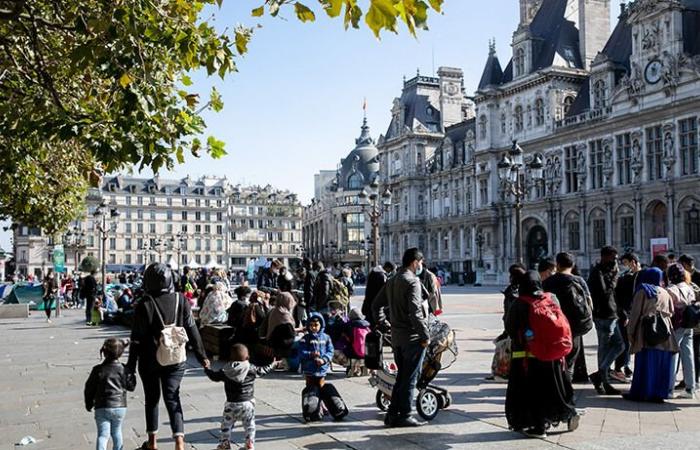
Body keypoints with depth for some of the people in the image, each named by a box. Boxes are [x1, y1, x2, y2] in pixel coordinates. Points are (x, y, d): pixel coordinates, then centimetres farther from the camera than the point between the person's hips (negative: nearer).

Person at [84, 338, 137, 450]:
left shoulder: (97, 370, -4)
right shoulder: (123, 369, -4)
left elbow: (89, 389, 1)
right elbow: (131, 386, 3)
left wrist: (89, 404, 15)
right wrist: (131, 375, 19)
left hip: (101, 408, -1)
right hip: (119, 406, 1)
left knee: (103, 434, -2)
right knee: (116, 431, 20)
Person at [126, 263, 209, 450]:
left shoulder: (145, 305, -13)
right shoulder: (180, 301, -5)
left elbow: (137, 338, -10)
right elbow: (192, 330, 0)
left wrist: (131, 363, -1)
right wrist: (201, 356, 7)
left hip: (150, 361, -2)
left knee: (152, 399, 14)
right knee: (172, 398, 7)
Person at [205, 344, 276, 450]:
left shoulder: (226, 370, -7)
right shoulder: (251, 369, -7)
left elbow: (215, 376, 5)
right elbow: (263, 371, 6)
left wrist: (207, 369, 25)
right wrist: (272, 365, 25)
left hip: (231, 404, 0)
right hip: (248, 403, 0)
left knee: (226, 425, 13)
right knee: (249, 424, 14)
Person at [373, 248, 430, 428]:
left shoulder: (392, 281, 13)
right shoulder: (412, 281, -15)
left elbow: (376, 305, 18)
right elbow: (415, 312, -22)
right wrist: (425, 335, -17)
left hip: (396, 337, 8)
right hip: (413, 338, -8)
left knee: (401, 377, 17)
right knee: (409, 379, 2)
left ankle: (392, 414, 20)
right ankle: (404, 416, 8)